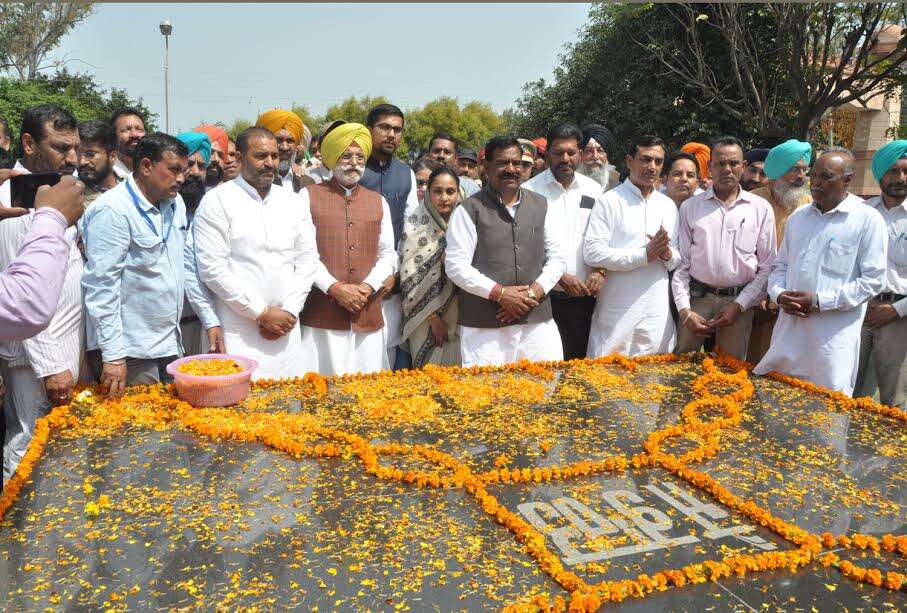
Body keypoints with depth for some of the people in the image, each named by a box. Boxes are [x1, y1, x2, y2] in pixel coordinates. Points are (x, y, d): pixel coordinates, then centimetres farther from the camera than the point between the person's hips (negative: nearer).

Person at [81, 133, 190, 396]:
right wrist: (113, 356, -20)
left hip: (171, 345, 8)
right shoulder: (112, 211, -15)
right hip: (132, 353, -7)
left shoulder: (175, 202, 9)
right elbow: (102, 287, -18)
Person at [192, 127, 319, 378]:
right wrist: (262, 313, -10)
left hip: (286, 330, 4)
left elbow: (307, 261, 9)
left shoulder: (294, 202, 11)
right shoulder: (217, 201, -4)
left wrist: (289, 311, -3)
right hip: (237, 334, -4)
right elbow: (212, 269, -10)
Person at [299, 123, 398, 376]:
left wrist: (368, 286, -5)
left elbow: (388, 253, 12)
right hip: (321, 317, -3)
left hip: (368, 315, 3)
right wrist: (334, 288, -13)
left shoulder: (378, 202, 16)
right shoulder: (309, 196, 5)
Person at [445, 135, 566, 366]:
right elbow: (456, 266, -5)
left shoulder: (541, 206, 13)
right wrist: (500, 293, -12)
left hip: (538, 322, 4)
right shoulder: (469, 210, 0)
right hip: (483, 328, -3)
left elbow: (557, 259, 12)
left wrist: (534, 291, -5)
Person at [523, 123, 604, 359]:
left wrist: (599, 270, -6)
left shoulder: (593, 190, 10)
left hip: (584, 296, 4)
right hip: (546, 297, -3)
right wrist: (560, 277, -14)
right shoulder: (530, 191, -3)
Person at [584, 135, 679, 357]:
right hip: (617, 311, -5)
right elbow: (592, 252, -15)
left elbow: (677, 259, 17)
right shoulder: (610, 201, -4)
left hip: (657, 312, 5)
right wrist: (645, 255, -15)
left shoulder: (668, 205, 14)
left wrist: (668, 255, -7)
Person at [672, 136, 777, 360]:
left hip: (739, 302, 0)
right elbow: (681, 263, 3)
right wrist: (684, 310, -5)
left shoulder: (761, 208, 4)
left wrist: (739, 305, -5)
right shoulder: (690, 207, 5)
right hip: (697, 299, 0)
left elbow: (767, 267, 3)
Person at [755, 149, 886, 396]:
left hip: (834, 337, -5)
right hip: (790, 328, 5)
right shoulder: (798, 216, 13)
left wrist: (820, 301, -14)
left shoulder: (868, 220, -5)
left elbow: (873, 281, -8)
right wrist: (779, 294, -2)